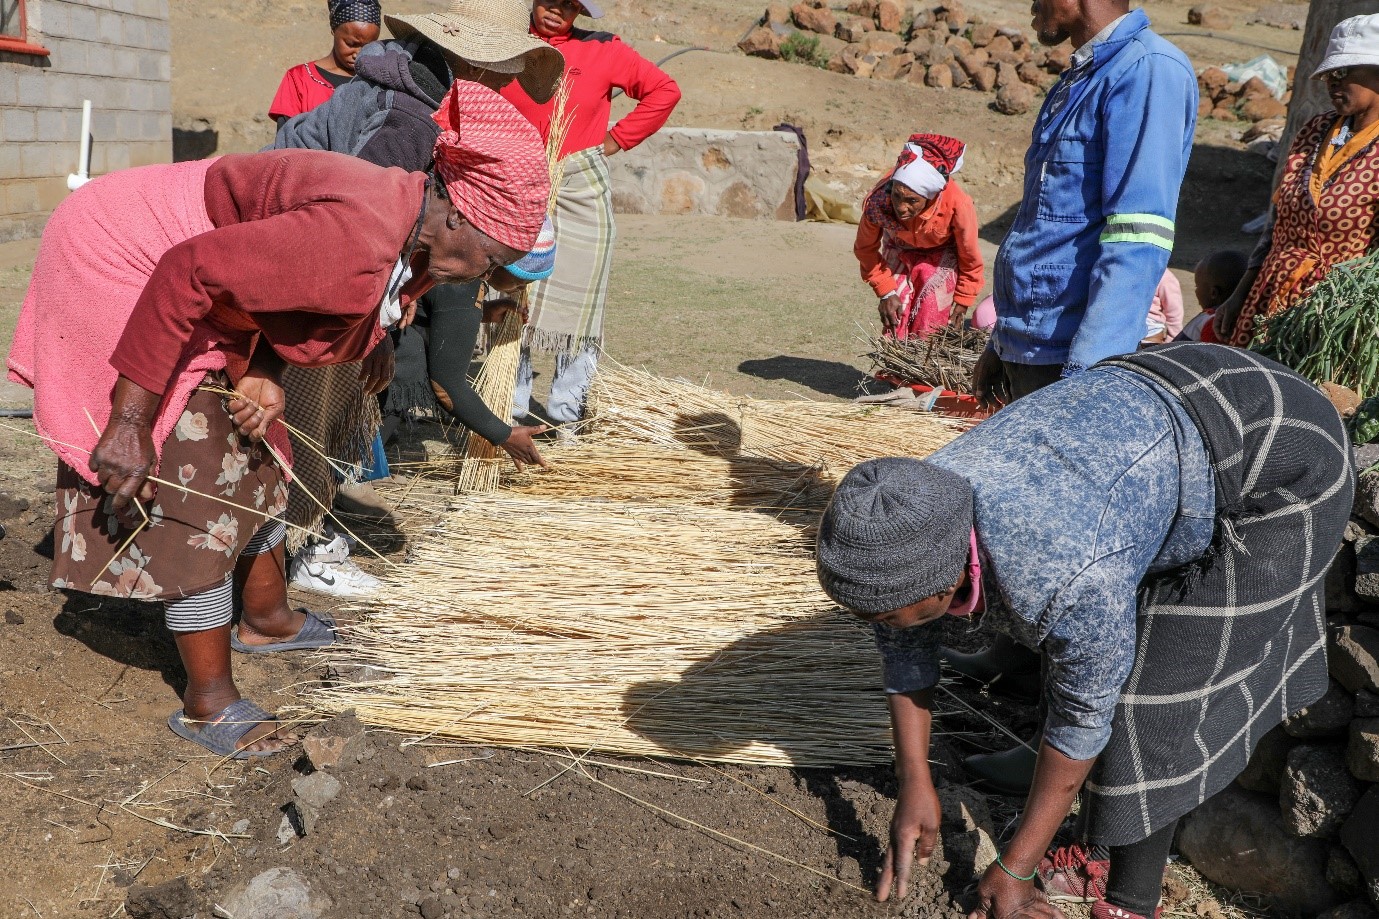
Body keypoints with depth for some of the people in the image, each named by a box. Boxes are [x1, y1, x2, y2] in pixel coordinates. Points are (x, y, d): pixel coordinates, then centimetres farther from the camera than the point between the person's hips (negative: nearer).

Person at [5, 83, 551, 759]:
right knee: (194, 474, -9)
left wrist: (261, 377, -15)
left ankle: (268, 619, 39)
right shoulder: (357, 238, -35)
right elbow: (187, 271, -35)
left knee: (254, 457, 18)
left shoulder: (415, 248, -4)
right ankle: (208, 702, 1)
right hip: (123, 265, -10)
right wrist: (130, 420, -31)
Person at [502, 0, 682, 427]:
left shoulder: (602, 50, 1)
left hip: (582, 190, -1)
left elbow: (664, 90, 4)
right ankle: (510, 405, 14)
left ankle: (566, 411, 11)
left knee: (576, 304, 2)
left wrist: (617, 139, 0)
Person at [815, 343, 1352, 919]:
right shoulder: (915, 514, -17)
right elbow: (904, 650, -2)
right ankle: (1109, 849, 30)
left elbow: (1083, 717, -23)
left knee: (1148, 686, -7)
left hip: (1276, 471, -7)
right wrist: (915, 786, 0)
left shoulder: (1068, 579, -39)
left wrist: (1013, 869, -12)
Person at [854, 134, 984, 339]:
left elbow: (969, 257, -19)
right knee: (894, 325, -5)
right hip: (898, 252, 1)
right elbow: (865, 249, -12)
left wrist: (962, 303, -7)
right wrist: (886, 291, -11)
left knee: (929, 327, -8)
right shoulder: (877, 201, -36)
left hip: (940, 256, -1)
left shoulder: (957, 204, -40)